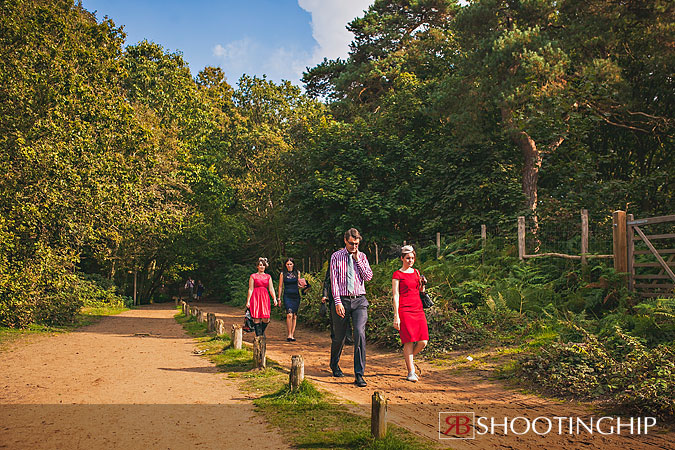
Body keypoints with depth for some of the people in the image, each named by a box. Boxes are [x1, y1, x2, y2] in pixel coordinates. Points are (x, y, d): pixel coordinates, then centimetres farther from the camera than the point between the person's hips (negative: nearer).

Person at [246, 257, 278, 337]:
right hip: (256, 297, -2)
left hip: (265, 297, 2)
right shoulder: (253, 276, 5)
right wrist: (248, 301, -2)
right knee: (257, 318, -6)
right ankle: (259, 335, 3)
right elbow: (250, 289, 3)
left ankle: (262, 331, 24)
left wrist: (274, 298, -4)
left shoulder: (268, 276, 13)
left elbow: (271, 289, 8)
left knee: (266, 319, -4)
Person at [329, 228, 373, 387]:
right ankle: (334, 365, 37)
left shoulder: (362, 257, 10)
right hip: (342, 300, -1)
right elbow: (334, 280, -3)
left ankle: (359, 374, -10)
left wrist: (357, 260, -5)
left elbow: (368, 277, 0)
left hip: (359, 300, 1)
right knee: (339, 337, 8)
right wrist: (338, 302, -11)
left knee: (360, 333, -15)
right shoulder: (336, 256, 3)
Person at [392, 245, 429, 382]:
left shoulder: (416, 272, 17)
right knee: (409, 341, -7)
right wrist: (396, 316, -11)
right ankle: (411, 372, 5)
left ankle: (409, 358, 25)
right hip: (404, 310, -5)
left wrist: (423, 284, 4)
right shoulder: (397, 275, 0)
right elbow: (395, 296, -5)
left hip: (418, 309, 6)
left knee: (423, 342, -3)